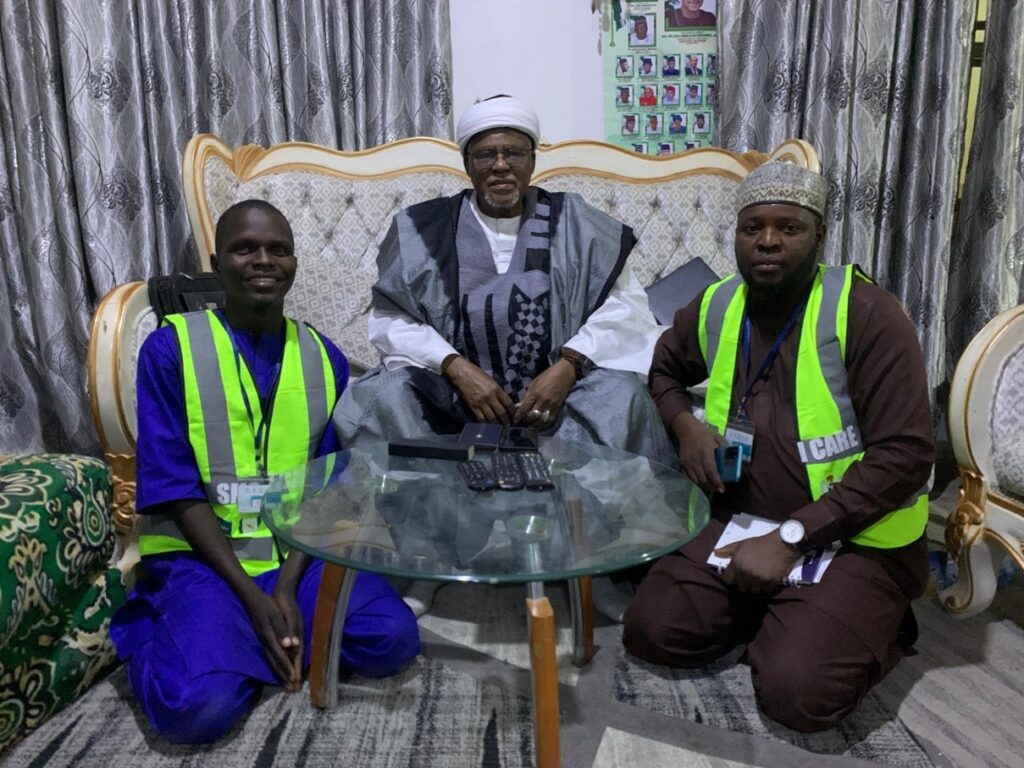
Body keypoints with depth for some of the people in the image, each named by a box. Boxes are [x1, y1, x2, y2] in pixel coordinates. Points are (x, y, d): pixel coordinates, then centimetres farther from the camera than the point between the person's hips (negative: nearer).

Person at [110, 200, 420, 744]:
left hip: (299, 553, 4)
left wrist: (288, 585, -13)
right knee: (197, 705, -27)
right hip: (198, 555, -3)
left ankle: (235, 640, 0)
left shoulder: (324, 358, 4)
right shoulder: (169, 348, -6)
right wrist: (251, 595, -18)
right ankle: (154, 633, 5)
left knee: (393, 640, -19)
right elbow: (176, 491, -10)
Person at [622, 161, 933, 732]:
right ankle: (781, 612, 14)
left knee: (795, 691, -22)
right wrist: (687, 426, -1)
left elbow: (905, 455, -19)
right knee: (651, 632, -11)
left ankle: (876, 626, 10)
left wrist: (791, 539, -22)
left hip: (854, 539, -4)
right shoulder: (714, 308, 2)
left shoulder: (867, 313, -15)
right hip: (743, 522, 5)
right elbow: (665, 370, 23)